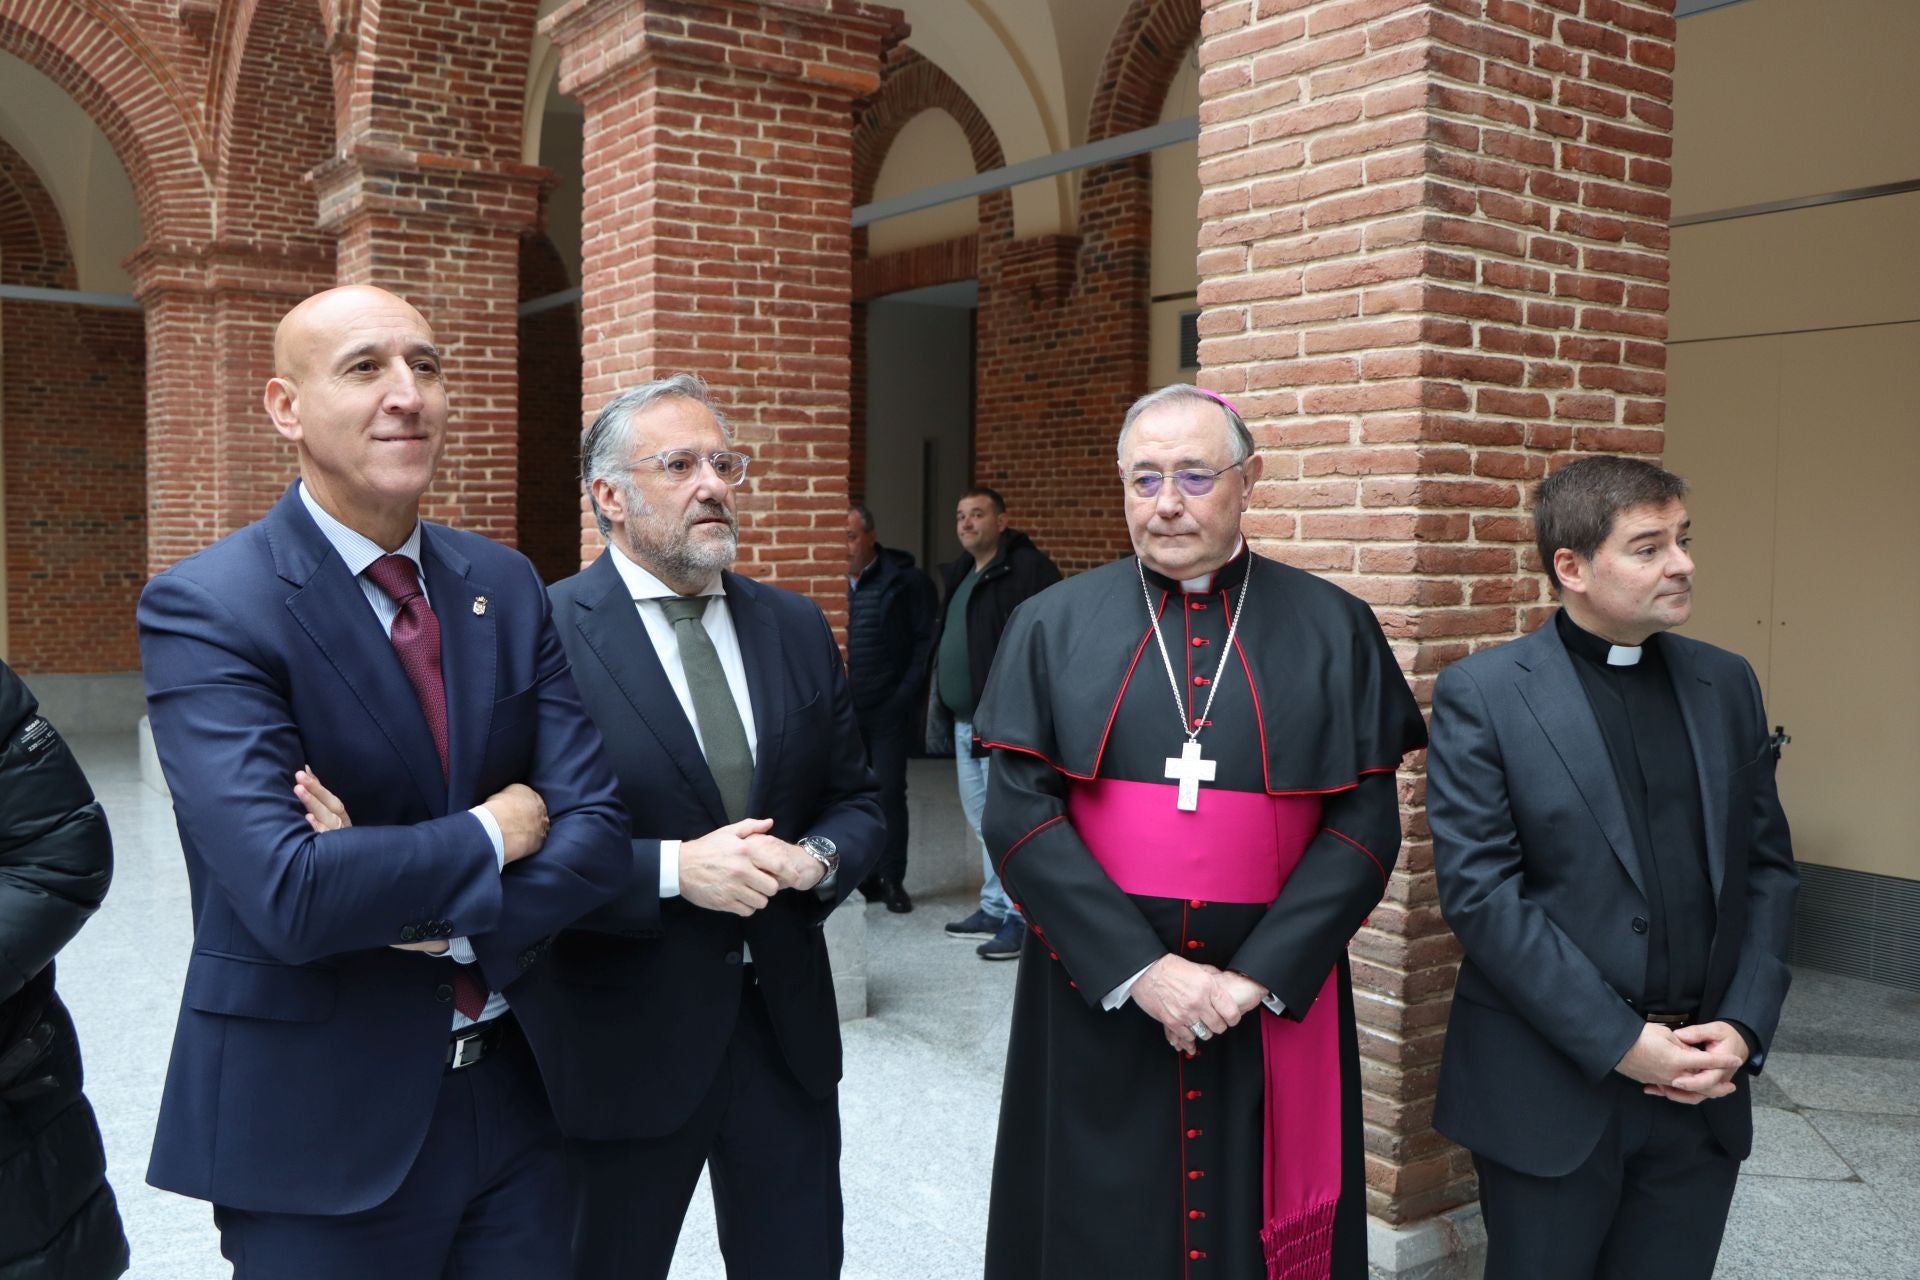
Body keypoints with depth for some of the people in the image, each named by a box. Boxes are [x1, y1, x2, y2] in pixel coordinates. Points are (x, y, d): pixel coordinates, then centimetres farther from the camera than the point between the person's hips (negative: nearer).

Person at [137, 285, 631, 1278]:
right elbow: (287, 894, -26)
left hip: (516, 1089, 5)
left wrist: (443, 915, -19)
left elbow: (595, 831, -5)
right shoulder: (203, 608, -14)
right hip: (322, 1128, -4)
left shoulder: (506, 586, 2)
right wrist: (491, 836, -14)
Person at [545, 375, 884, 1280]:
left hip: (785, 1022, 5)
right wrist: (670, 869, -22)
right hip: (622, 1035, -4)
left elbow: (857, 799, 11)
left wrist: (818, 859, -9)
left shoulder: (796, 627, 6)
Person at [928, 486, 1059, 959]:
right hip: (965, 721, 10)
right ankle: (994, 907, 28)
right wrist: (939, 711, 20)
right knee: (982, 819, 17)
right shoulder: (959, 574, 17)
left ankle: (1019, 916, 5)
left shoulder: (1028, 569, -13)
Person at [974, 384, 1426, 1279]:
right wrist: (1138, 968, -14)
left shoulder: (1334, 631, 0)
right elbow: (1019, 814, -7)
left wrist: (1258, 976, -12)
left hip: (1277, 1006, 0)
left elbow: (1367, 822, -4)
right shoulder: (1054, 625, -1)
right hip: (1095, 1003, 0)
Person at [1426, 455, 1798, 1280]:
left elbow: (1766, 865, 9)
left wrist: (1744, 1025, -4)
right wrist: (1617, 1042, -16)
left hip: (1701, 1085, 4)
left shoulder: (1726, 683, 7)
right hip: (1551, 1084, -4)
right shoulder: (1482, 694, -9)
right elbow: (1479, 888, -14)